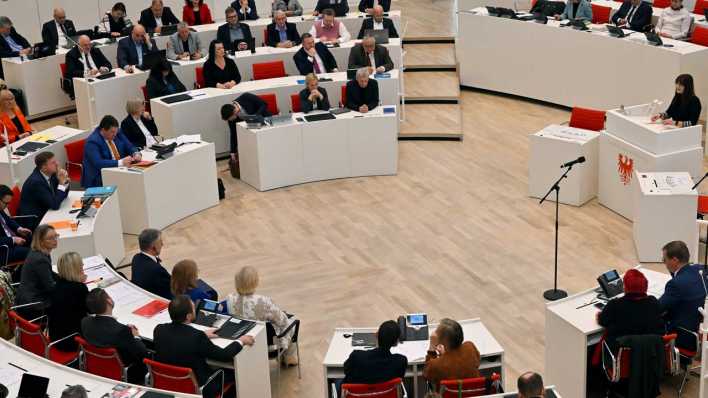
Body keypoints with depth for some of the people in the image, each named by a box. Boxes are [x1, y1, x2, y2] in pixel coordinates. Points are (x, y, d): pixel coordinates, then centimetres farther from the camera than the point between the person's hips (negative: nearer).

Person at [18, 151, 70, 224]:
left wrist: (65, 181, -10)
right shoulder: (36, 181, -25)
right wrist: (61, 183, -21)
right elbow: (55, 205, -25)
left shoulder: (50, 174, -3)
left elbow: (63, 195, 8)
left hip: (44, 213, 8)